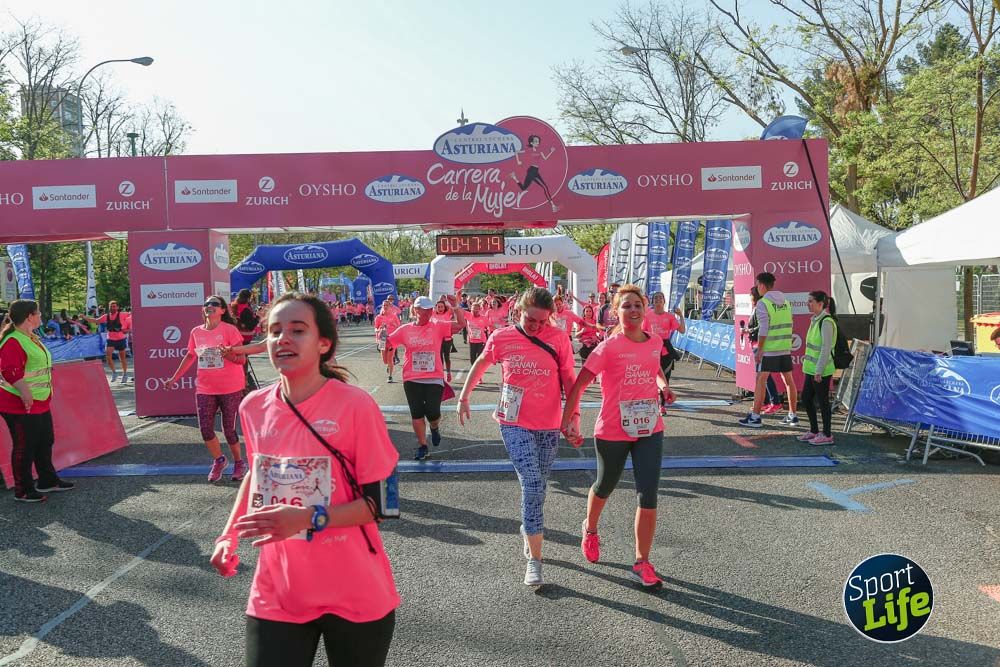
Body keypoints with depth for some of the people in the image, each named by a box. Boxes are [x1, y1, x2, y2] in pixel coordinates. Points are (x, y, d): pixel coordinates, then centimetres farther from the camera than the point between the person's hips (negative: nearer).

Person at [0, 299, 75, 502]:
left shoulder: (31, 338, 14)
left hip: (40, 404, 10)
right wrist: (25, 393, -34)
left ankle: (47, 481, 33)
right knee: (25, 447, 0)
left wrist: (45, 396, 26)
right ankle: (23, 491, 12)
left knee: (45, 442, 19)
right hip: (21, 406, -10)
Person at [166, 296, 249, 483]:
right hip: (205, 389, 4)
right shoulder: (196, 332, 4)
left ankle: (239, 462, 25)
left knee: (229, 429, 3)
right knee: (206, 429, 0)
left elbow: (242, 359, -11)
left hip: (230, 388, -4)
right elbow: (190, 356, 19)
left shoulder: (230, 330, -9)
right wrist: (175, 378, 21)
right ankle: (218, 461, 25)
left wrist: (228, 355, -32)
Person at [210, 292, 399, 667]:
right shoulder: (254, 407, 0)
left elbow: (375, 504, -13)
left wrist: (309, 518, -26)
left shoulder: (355, 405, -16)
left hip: (355, 596, -3)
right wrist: (229, 534, 9)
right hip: (276, 594, 3)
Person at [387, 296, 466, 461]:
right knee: (416, 414, 5)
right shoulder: (405, 330, 3)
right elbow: (387, 343, 11)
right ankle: (422, 446, 20)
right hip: (412, 380, 1)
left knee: (433, 413, -5)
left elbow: (461, 324, -10)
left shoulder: (438, 327, -1)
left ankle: (434, 428, 31)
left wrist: (454, 307, -18)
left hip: (434, 379, -1)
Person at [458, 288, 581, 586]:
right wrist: (463, 397, 16)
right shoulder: (501, 338, -5)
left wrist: (574, 416, -11)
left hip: (548, 425, 2)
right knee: (532, 483, -13)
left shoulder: (559, 339, -5)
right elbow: (480, 366, 12)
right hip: (514, 424, -2)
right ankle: (534, 558, -6)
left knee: (538, 485, 13)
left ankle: (529, 528, 42)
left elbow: (569, 379, -3)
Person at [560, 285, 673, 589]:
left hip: (649, 429, 3)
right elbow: (579, 384, -15)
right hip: (612, 431, -3)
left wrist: (663, 384, 5)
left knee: (648, 496, -5)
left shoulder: (655, 342, 2)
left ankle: (642, 564, 8)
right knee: (605, 487, 19)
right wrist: (568, 421, -22)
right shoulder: (609, 347, -14)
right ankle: (590, 529, 50)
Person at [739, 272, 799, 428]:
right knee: (788, 380, 12)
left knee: (760, 381, -3)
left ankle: (755, 417, -3)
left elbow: (764, 329, -16)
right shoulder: (785, 302, 11)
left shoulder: (763, 303, -10)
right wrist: (788, 346, 19)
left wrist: (759, 350, -12)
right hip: (785, 348, 7)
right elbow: (788, 326, 13)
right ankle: (792, 416, 18)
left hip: (768, 349, -7)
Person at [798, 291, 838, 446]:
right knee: (806, 398, 15)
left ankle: (827, 435, 12)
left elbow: (826, 348, -20)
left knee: (822, 401, 0)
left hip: (821, 371, -10)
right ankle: (814, 431, 28)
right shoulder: (815, 320, 12)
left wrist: (818, 371, -21)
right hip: (811, 369, 10)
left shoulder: (826, 322, -17)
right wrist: (807, 359, 21)